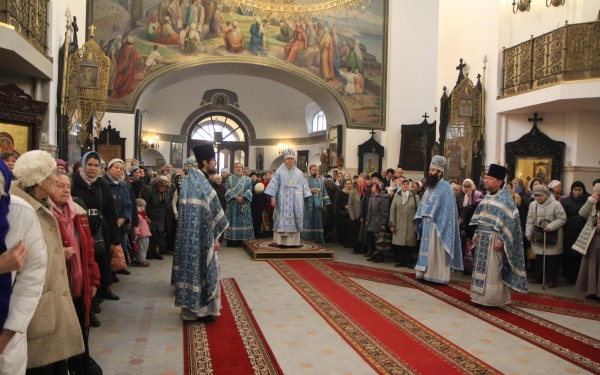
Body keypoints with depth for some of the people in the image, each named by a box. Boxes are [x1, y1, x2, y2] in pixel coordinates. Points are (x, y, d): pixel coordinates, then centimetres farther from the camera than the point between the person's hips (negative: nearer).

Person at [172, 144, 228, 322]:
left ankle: (190, 308, 22)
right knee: (203, 270, 3)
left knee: (190, 267, 13)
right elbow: (209, 215, -17)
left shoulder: (188, 179, 8)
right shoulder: (202, 184, -19)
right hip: (201, 236, -8)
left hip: (188, 234, 8)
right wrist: (214, 238, -10)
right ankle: (202, 309, 12)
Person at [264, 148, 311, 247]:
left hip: (296, 201, 3)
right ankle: (282, 241, -6)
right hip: (283, 201, -3)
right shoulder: (279, 172, 4)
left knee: (295, 219, 0)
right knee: (283, 219, -6)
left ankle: (294, 240, 4)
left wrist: (303, 199, 4)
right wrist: (273, 198, -8)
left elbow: (304, 186, 11)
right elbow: (274, 185, 0)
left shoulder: (299, 173, 12)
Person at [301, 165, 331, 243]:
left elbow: (324, 192, 13)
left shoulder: (321, 180, 15)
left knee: (318, 221, 2)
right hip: (309, 204, -3)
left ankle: (317, 238, 5)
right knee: (308, 221, -4)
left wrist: (325, 204, 6)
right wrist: (310, 191, -16)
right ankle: (307, 237, 0)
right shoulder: (306, 180, 6)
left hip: (318, 204, 3)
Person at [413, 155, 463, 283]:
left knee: (436, 251, -4)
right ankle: (427, 273, 17)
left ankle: (438, 276, 3)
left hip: (437, 225, -8)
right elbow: (424, 205, 15)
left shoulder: (445, 187, -11)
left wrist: (437, 224, -20)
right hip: (427, 224, 8)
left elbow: (446, 209, -16)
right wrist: (421, 220, 6)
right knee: (427, 250, 10)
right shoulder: (431, 186, 14)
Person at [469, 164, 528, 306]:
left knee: (492, 269, -2)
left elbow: (508, 222, -14)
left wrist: (501, 240, -19)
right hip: (482, 238, 7)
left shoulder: (505, 199, -9)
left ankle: (493, 298, 8)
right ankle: (481, 295, 21)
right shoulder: (487, 196, 13)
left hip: (494, 239, -7)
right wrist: (476, 233, 11)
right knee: (481, 268, 11)